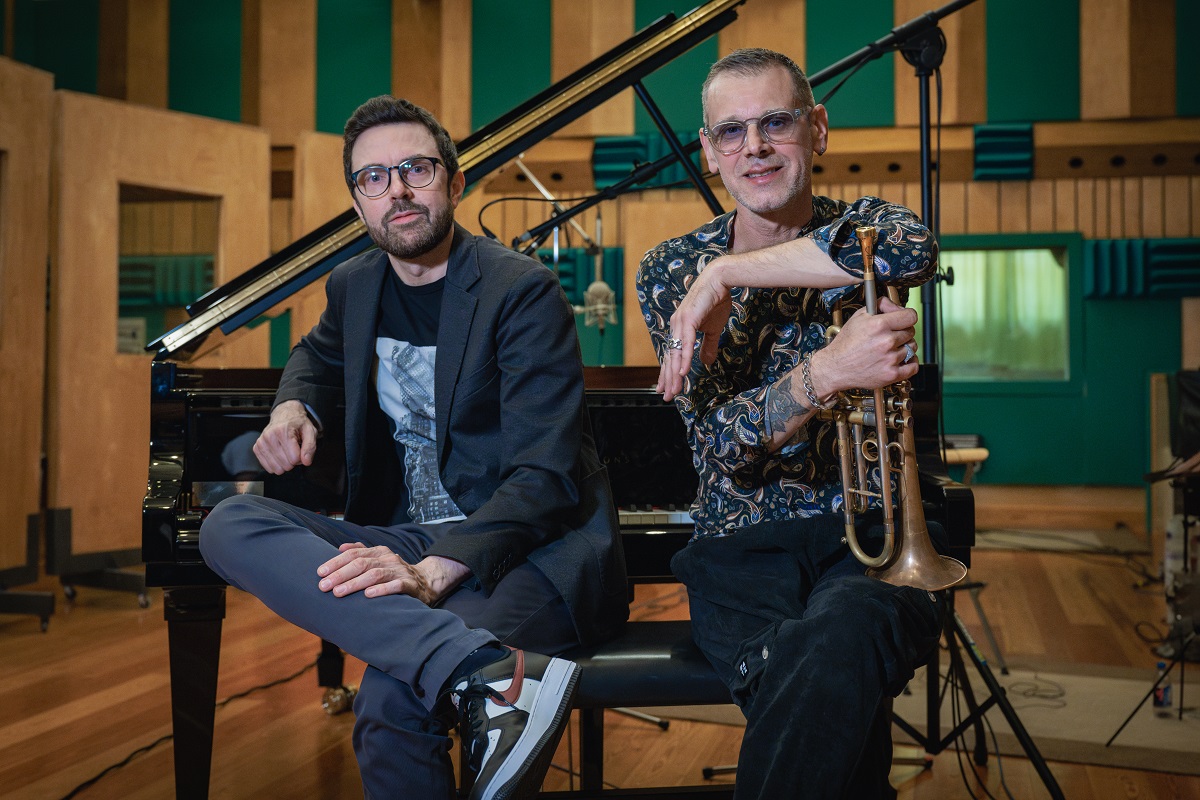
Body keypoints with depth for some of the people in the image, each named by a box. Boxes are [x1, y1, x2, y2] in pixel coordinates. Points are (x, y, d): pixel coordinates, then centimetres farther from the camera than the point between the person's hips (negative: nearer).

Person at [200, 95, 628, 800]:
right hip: (410, 542, 8)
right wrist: (293, 408, 11)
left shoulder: (522, 291, -10)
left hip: (527, 550, -8)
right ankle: (491, 669, -40)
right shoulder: (357, 286, 12)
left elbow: (545, 475, -18)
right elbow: (319, 356, 37)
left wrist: (433, 574, -32)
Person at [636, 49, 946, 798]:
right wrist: (828, 372, -25)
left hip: (875, 533, 0)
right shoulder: (671, 270, 5)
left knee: (841, 646, -34)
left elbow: (913, 250, -24)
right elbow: (726, 444, -6)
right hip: (744, 545, 0)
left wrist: (727, 272, -18)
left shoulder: (861, 230, 5)